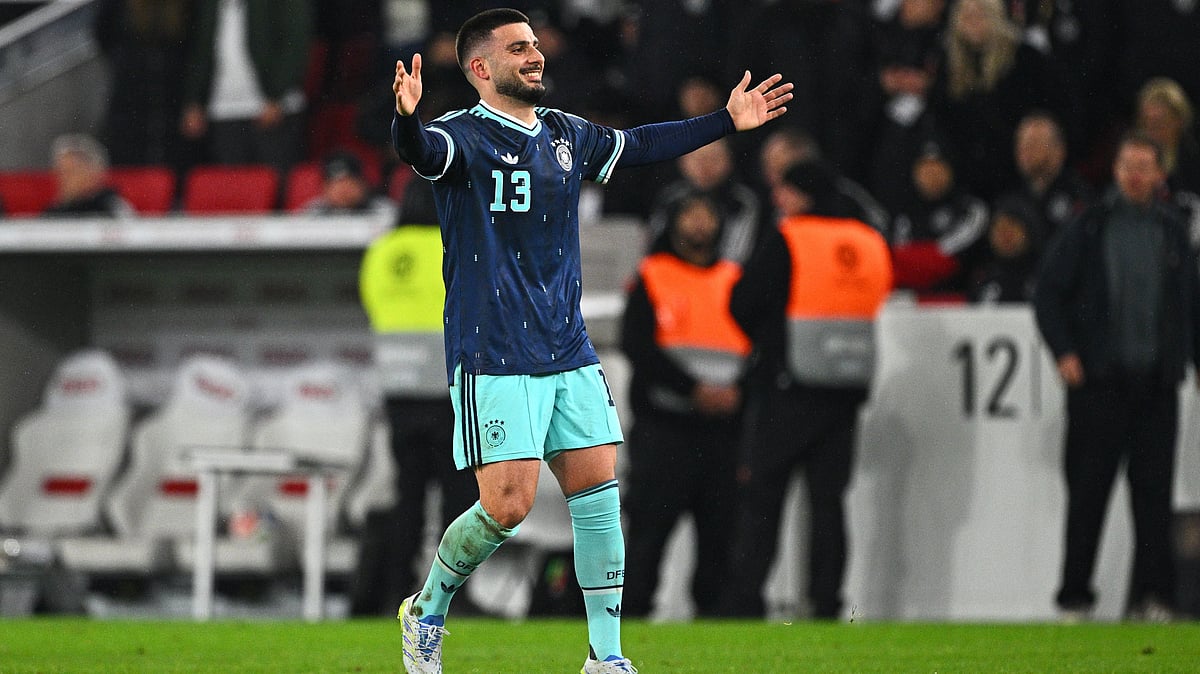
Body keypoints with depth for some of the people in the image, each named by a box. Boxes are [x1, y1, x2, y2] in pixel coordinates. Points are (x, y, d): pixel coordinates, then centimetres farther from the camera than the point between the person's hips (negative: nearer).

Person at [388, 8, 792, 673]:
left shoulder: (566, 134, 12)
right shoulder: (465, 135, -9)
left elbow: (639, 145, 29)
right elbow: (421, 150, -31)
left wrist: (726, 121, 30)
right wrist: (406, 118, -54)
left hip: (568, 354, 7)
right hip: (493, 357, -7)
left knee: (598, 494, 2)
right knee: (508, 505, -11)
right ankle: (427, 612, 14)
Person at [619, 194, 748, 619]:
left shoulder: (737, 281, 16)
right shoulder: (652, 278, 7)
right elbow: (638, 346, -5)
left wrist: (737, 391, -7)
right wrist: (695, 389, -13)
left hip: (724, 428, 3)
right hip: (663, 423, -3)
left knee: (721, 529, 0)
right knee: (650, 524, -7)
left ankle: (713, 612, 6)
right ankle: (631, 613, -4)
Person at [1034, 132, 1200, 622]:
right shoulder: (1088, 230, 4)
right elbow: (1049, 292, 4)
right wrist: (1064, 352, -6)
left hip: (1157, 380, 2)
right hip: (1099, 381, -2)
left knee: (1153, 490, -1)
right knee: (1088, 491, -2)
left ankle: (1150, 594, 2)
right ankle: (1075, 597, 3)